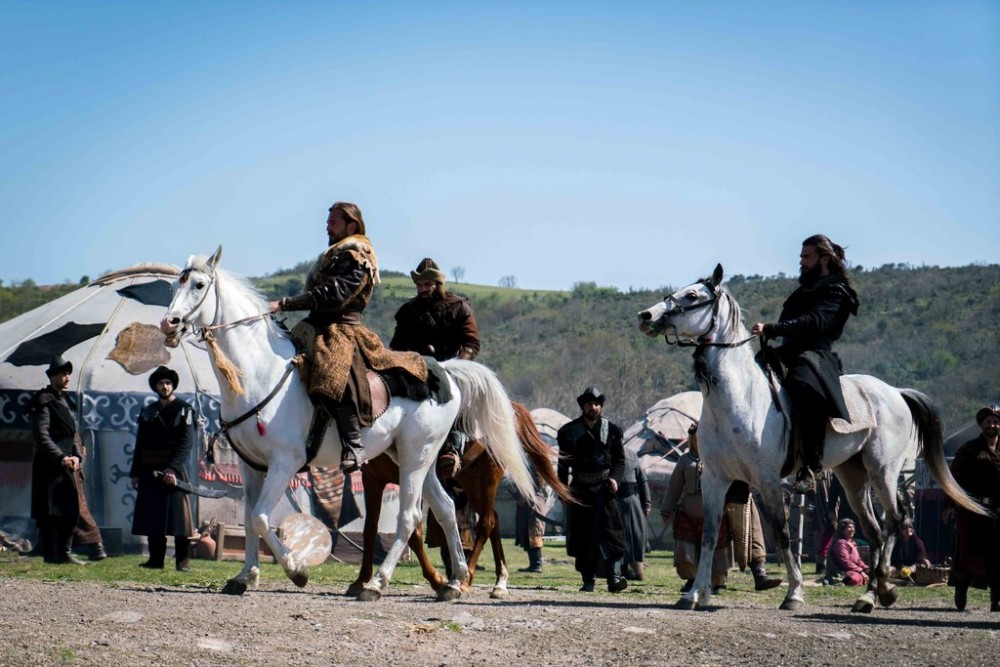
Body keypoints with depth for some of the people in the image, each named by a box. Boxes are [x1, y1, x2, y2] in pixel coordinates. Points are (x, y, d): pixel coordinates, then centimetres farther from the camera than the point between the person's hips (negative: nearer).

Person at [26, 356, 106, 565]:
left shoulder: (66, 400, 16)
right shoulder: (43, 402, -10)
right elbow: (41, 436, -17)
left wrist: (77, 456, 0)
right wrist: (61, 458, -23)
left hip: (67, 463, 8)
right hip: (49, 464, -8)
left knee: (72, 506, 7)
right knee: (50, 510, -5)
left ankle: (65, 552, 11)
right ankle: (51, 553, -2)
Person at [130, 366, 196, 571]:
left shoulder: (184, 410, 1)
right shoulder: (148, 412, 16)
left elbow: (186, 443, -8)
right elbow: (140, 444, 17)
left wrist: (172, 468, -18)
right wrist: (135, 473, 10)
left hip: (174, 470, -5)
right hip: (150, 470, 5)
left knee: (179, 515, -7)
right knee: (152, 516, 4)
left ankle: (183, 560, -5)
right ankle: (155, 559, 10)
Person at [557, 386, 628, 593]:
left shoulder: (611, 430, 4)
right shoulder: (569, 431, 5)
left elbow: (619, 460, 7)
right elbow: (563, 463, 10)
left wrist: (615, 478, -11)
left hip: (604, 488, -1)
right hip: (580, 488, 1)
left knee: (610, 532, -12)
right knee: (582, 536, 2)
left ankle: (614, 578, -17)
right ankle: (588, 580, 10)